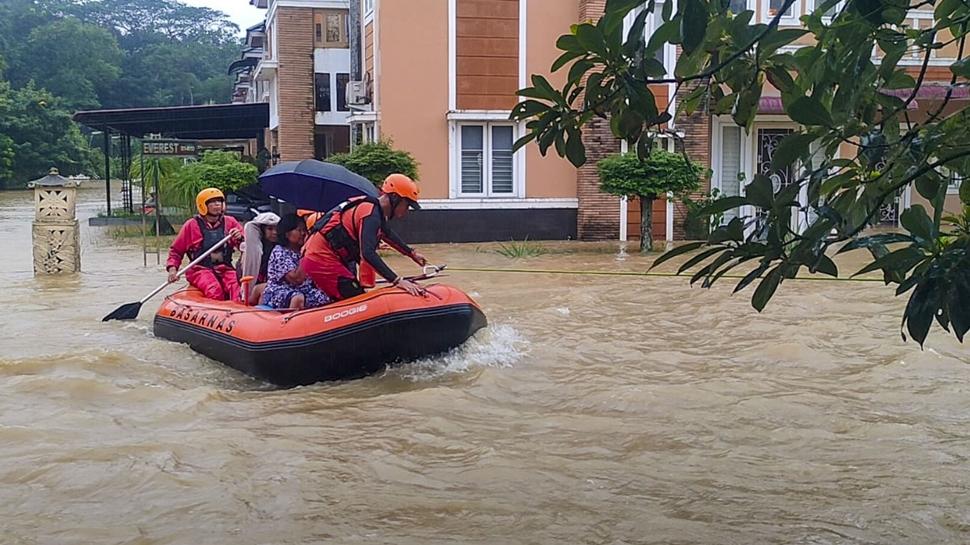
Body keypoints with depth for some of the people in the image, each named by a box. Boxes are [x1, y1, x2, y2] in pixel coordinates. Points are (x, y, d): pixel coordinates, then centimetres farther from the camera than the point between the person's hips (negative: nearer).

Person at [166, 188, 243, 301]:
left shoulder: (230, 222, 13)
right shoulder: (192, 225, 7)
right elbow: (175, 250, 16)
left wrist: (240, 238, -9)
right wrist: (172, 268, 0)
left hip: (225, 269, 2)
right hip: (200, 269, -2)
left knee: (235, 286, -31)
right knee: (215, 289, -34)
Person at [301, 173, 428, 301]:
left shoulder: (375, 209, 13)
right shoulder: (372, 214, -18)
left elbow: (388, 234, 35)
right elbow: (368, 253, -31)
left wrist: (412, 253, 44)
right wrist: (398, 281, -35)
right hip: (322, 260, -10)